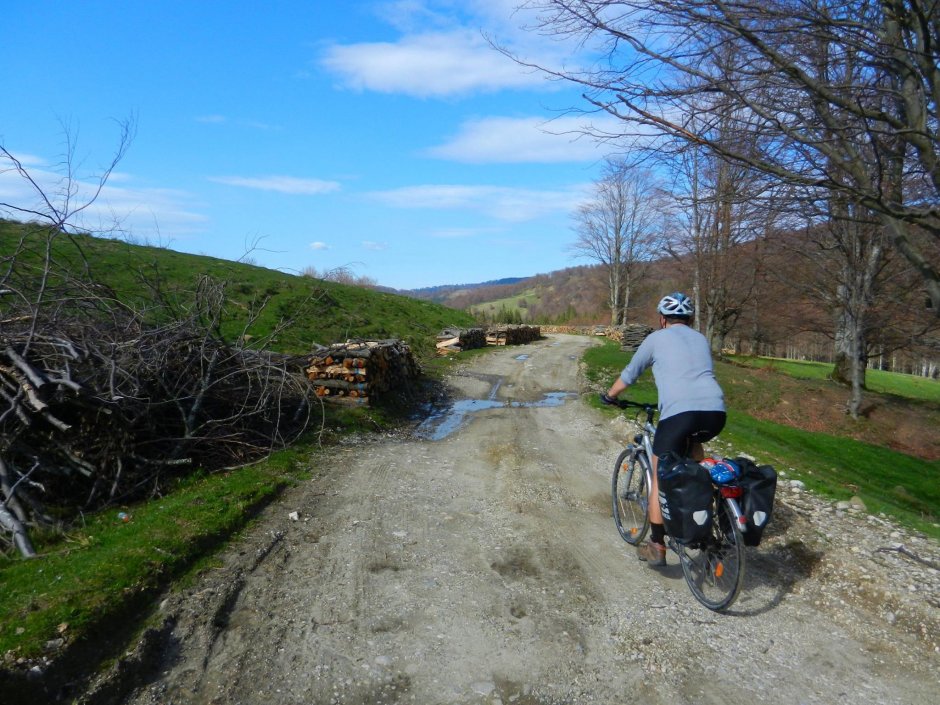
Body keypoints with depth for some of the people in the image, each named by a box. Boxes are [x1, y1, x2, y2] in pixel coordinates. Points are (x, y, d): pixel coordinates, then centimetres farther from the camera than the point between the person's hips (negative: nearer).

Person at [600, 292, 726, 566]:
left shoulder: (656, 339, 14)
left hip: (678, 412, -5)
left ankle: (656, 547, 14)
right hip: (715, 412, 5)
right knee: (693, 442, 37)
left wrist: (608, 396, 40)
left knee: (660, 478, 11)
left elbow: (629, 374, 22)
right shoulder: (701, 339, 26)